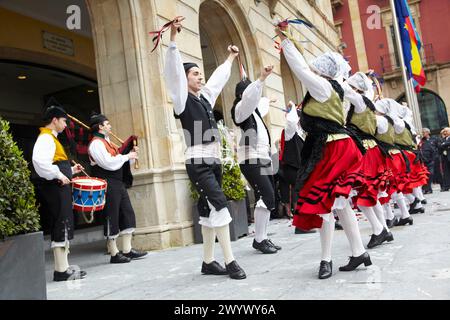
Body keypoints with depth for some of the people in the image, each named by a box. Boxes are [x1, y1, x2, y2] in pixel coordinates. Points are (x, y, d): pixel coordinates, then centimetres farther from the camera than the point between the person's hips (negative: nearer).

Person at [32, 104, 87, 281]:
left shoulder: (51, 138, 22)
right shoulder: (46, 138, -11)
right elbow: (40, 162, -29)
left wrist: (70, 170, 17)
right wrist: (59, 175, -23)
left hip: (60, 189, 11)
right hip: (55, 189, -11)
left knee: (64, 228, 12)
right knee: (61, 228, -8)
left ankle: (64, 267, 18)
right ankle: (61, 270, -3)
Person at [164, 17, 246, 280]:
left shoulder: (206, 97, 17)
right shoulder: (183, 99, -2)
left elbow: (220, 78, 32)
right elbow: (174, 71, -13)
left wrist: (231, 57, 45)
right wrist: (173, 37, -22)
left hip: (214, 160, 7)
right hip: (198, 162, -7)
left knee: (209, 210, 8)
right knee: (219, 205, -14)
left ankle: (208, 262, 15)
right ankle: (230, 261, -9)